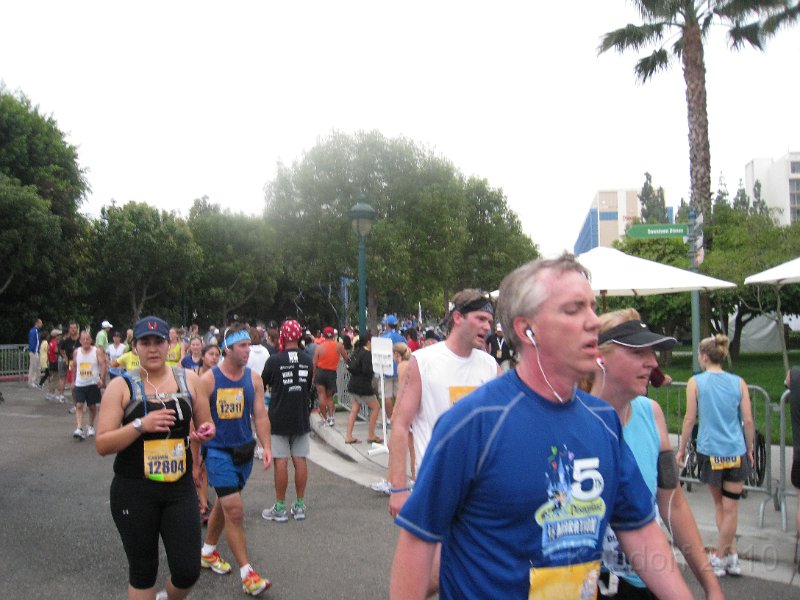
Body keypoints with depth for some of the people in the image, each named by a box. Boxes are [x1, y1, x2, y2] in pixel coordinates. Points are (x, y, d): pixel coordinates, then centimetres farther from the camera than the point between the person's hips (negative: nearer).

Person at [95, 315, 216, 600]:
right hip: (134, 491, -2)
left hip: (179, 488, 2)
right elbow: (102, 445, -9)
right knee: (142, 572, 10)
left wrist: (205, 432, -8)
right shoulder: (121, 386, -5)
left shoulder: (189, 380, 2)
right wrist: (140, 425, -24)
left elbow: (206, 424, 15)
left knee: (188, 571, 1)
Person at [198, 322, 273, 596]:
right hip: (218, 451, -5)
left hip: (244, 451, 5)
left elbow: (260, 415, 1)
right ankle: (247, 573, -4)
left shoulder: (254, 379, 0)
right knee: (234, 509, -10)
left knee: (224, 504, 20)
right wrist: (195, 455, -5)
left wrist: (266, 447, -9)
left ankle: (208, 552, 42)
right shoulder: (208, 379, -11)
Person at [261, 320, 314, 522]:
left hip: (279, 417, -4)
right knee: (300, 460, 8)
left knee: (281, 461, 0)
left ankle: (280, 508, 7)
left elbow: (262, 385, 1)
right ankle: (300, 506, 15)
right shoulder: (307, 361, 2)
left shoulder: (274, 360, -12)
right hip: (301, 418, 4)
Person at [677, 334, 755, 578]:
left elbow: (690, 418, -5)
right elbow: (748, 421, 1)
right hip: (736, 452, 1)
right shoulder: (738, 382, 0)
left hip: (710, 451, -1)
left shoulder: (696, 382, -5)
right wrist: (749, 449, 14)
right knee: (730, 507, 8)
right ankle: (722, 557, 16)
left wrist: (682, 448, 6)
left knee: (719, 504, 18)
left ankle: (730, 554, 21)